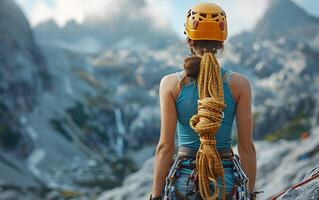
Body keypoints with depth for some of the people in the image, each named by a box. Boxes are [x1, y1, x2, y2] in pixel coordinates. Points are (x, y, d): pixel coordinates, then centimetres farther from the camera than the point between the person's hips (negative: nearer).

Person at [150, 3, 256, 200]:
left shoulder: (171, 83, -5)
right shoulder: (239, 83, -3)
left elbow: (165, 146, -6)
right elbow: (246, 147, -2)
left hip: (184, 182, 0)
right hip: (225, 182, 0)